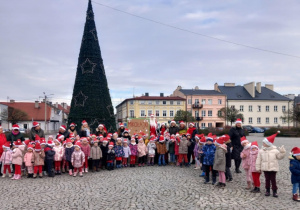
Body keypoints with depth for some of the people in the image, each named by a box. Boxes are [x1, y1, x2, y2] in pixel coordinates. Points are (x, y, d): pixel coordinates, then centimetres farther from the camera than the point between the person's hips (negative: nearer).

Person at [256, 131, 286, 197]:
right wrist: (258, 167, 0)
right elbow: (258, 160, 1)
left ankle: (274, 191, 15)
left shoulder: (275, 150, -7)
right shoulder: (261, 151, -3)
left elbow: (280, 157, -2)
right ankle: (267, 190, 21)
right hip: (265, 168, 2)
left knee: (273, 179, 4)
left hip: (273, 168, -2)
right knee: (267, 179, 10)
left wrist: (282, 152, -17)